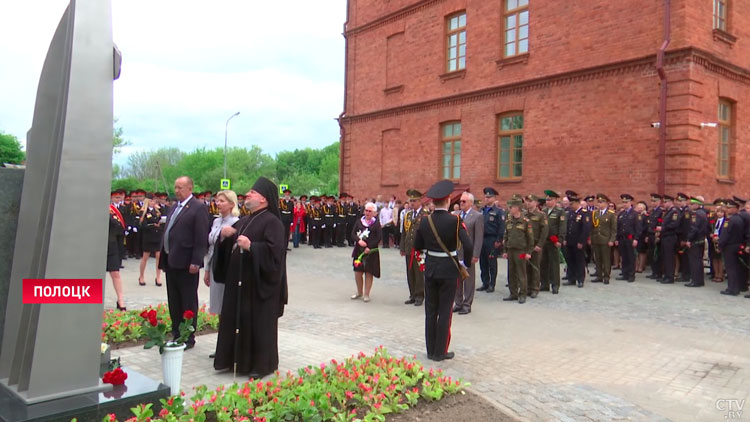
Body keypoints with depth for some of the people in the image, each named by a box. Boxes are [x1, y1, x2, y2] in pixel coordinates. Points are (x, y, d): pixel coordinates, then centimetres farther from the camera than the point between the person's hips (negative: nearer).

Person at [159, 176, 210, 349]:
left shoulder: (198, 208, -10)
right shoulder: (175, 207, 16)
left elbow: (202, 238, -15)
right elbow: (168, 233, 18)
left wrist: (196, 262, -19)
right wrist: (163, 258, 13)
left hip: (186, 263, -8)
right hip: (171, 262, 8)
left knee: (188, 302, 3)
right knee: (174, 302, 16)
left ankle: (189, 338, 12)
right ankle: (176, 334, 27)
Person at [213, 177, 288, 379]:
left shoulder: (272, 221, -12)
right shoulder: (243, 221, 13)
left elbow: (274, 250, -23)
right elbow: (229, 246, 17)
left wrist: (250, 246, -29)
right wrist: (224, 236, -3)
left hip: (259, 283, -8)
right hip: (239, 281, 8)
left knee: (259, 323, 1)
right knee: (236, 319, 14)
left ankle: (262, 364, 13)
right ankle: (237, 358, 28)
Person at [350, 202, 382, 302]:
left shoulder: (376, 223, -2)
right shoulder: (359, 221, 7)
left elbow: (379, 237, -8)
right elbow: (352, 234, 4)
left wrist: (369, 247, -16)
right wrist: (359, 241, -15)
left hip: (371, 251, -3)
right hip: (359, 250, 3)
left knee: (369, 273, 2)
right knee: (357, 272, 7)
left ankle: (366, 294, 14)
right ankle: (359, 292, 27)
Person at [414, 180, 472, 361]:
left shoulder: (425, 221, -2)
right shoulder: (455, 220, -14)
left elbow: (417, 246, 7)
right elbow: (468, 246, -20)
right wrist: (465, 263, -3)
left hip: (430, 268, 4)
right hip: (448, 269, -4)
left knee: (430, 311, 12)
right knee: (444, 312, 5)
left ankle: (431, 350, 21)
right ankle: (440, 352, 12)